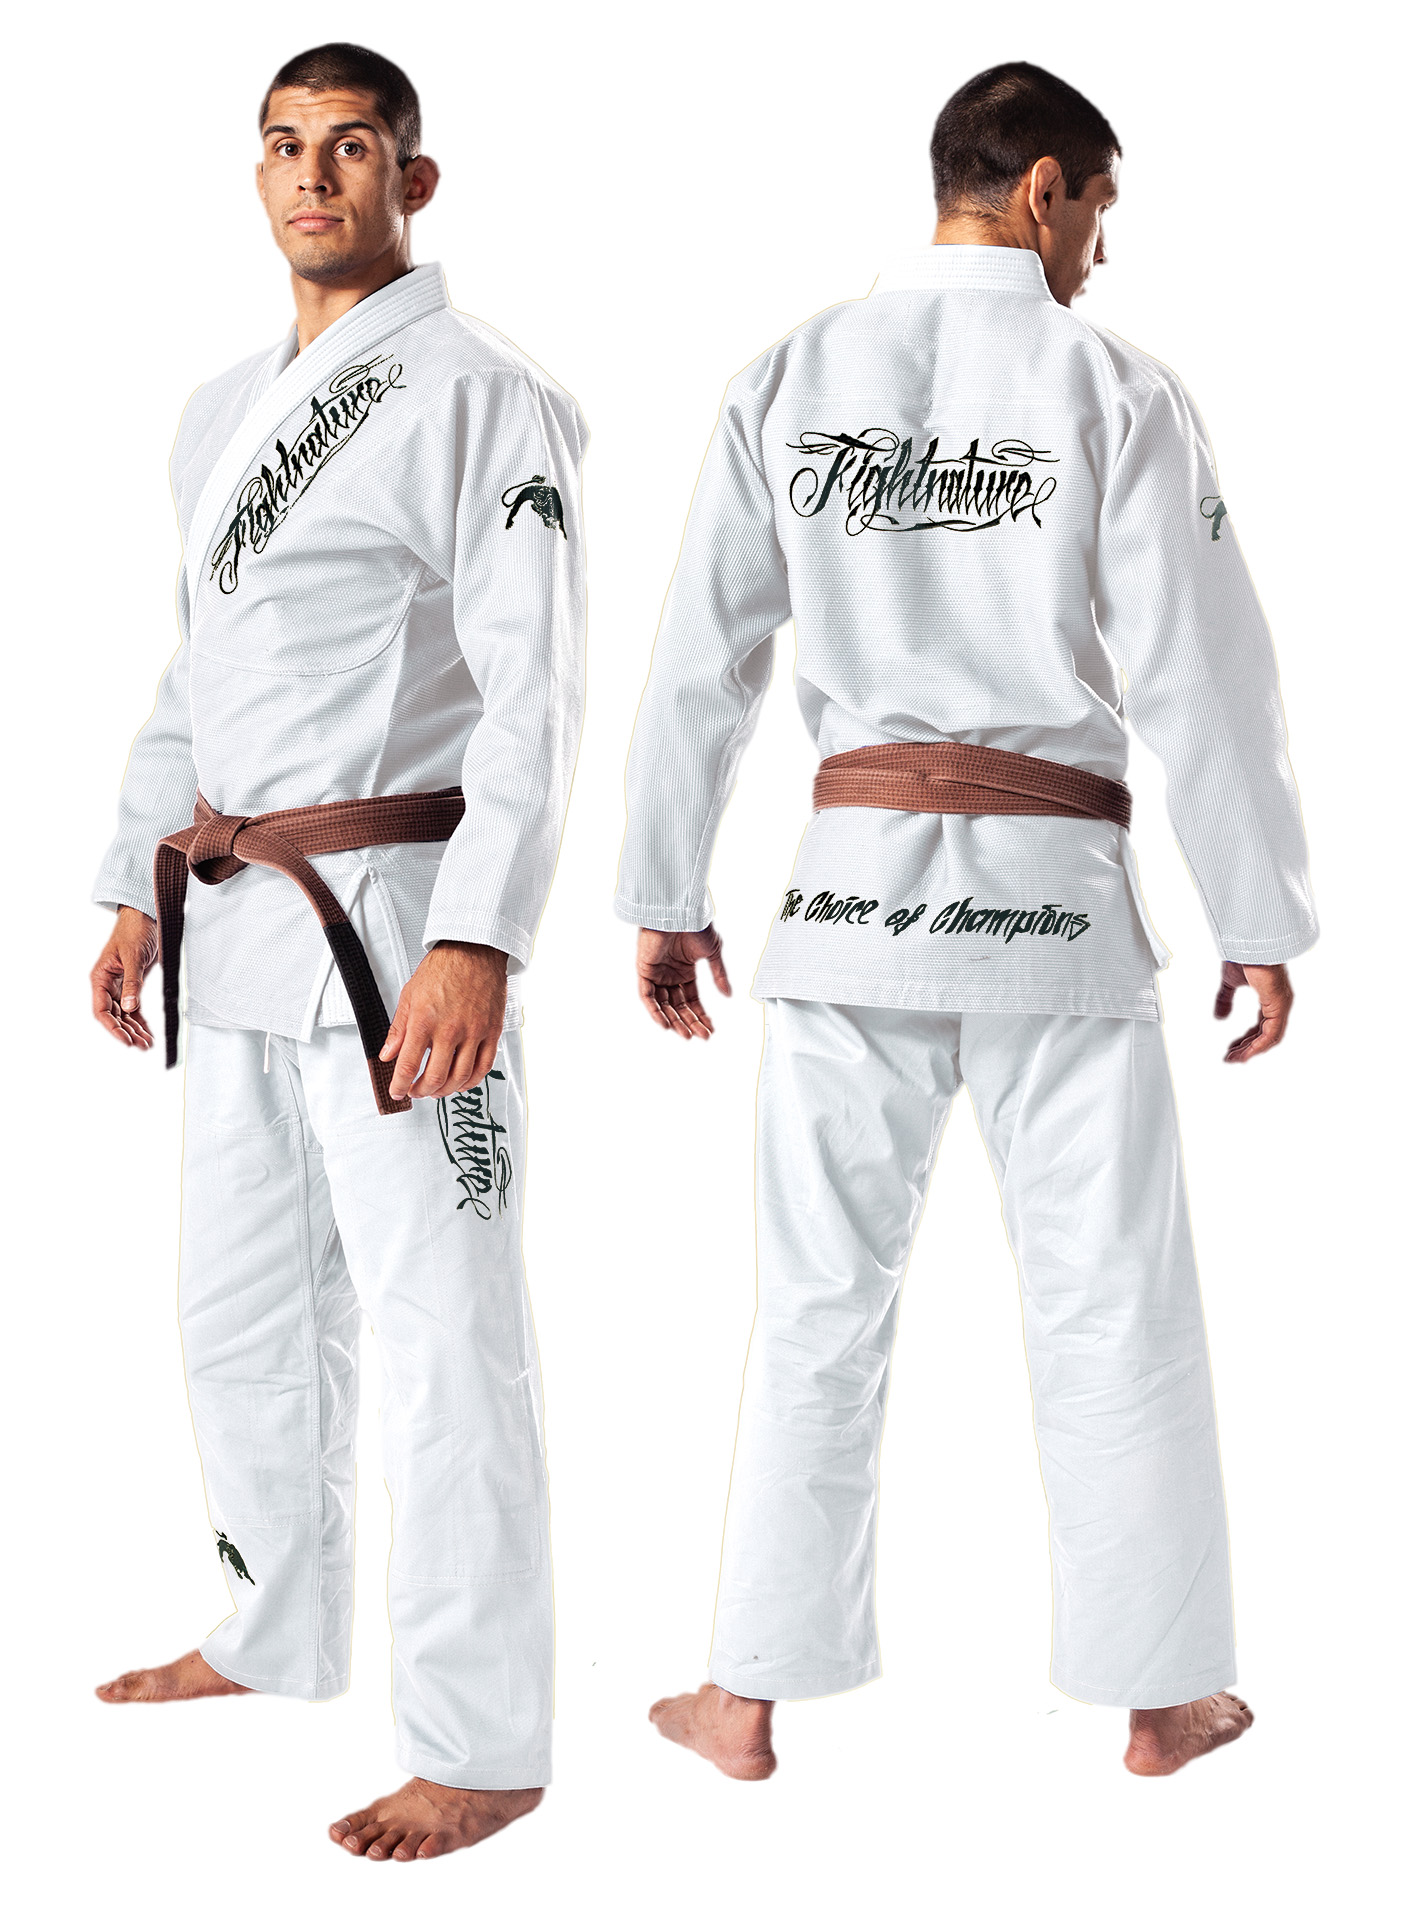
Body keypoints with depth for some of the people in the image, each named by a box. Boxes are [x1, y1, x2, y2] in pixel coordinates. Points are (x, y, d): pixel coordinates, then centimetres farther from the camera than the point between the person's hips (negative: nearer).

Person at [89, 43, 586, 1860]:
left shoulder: (478, 395, -9)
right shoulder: (223, 412, 16)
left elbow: (535, 690, -15)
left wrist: (479, 943, -23)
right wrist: (137, 892, 18)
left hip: (395, 910, -8)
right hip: (236, 920, 8)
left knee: (440, 1331, -5)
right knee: (243, 1303, 18)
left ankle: (481, 1743, 5)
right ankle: (283, 1635, 36)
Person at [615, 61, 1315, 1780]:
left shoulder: (789, 381, 2)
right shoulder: (1114, 393, -6)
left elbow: (699, 660, 4)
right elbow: (1202, 678, -6)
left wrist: (662, 897, 13)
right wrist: (1260, 921, 3)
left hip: (857, 878, 2)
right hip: (1054, 895, -2)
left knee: (821, 1299, 11)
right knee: (1113, 1312, 10)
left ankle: (751, 1697, 18)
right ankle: (1162, 1695, 21)